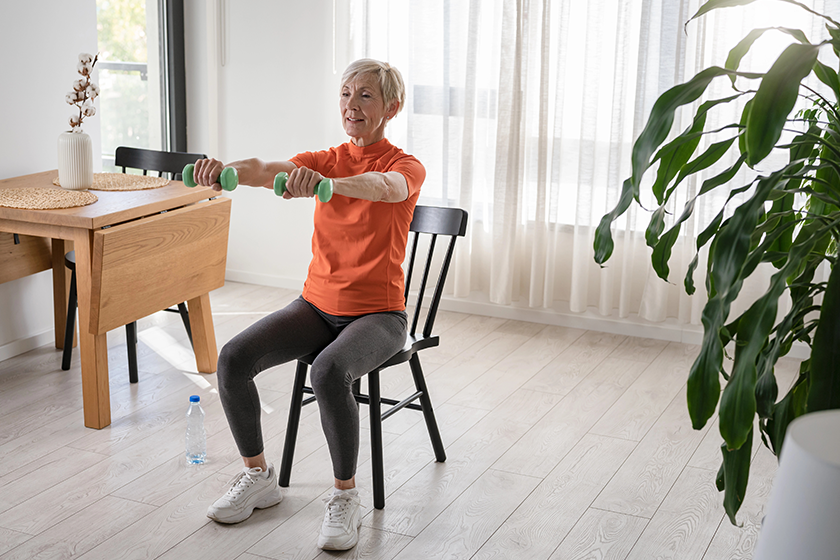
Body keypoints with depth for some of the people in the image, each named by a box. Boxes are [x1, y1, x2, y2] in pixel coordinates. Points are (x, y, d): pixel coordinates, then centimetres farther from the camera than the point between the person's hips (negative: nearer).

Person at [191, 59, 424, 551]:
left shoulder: (406, 167, -6)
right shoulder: (326, 160, 6)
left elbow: (385, 186, -33)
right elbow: (268, 170, -15)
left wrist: (325, 183, -54)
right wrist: (225, 169, -38)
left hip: (377, 313, -5)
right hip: (318, 304, 5)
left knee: (329, 372, -35)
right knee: (233, 358, -16)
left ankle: (346, 497, -15)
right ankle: (259, 476, 5)